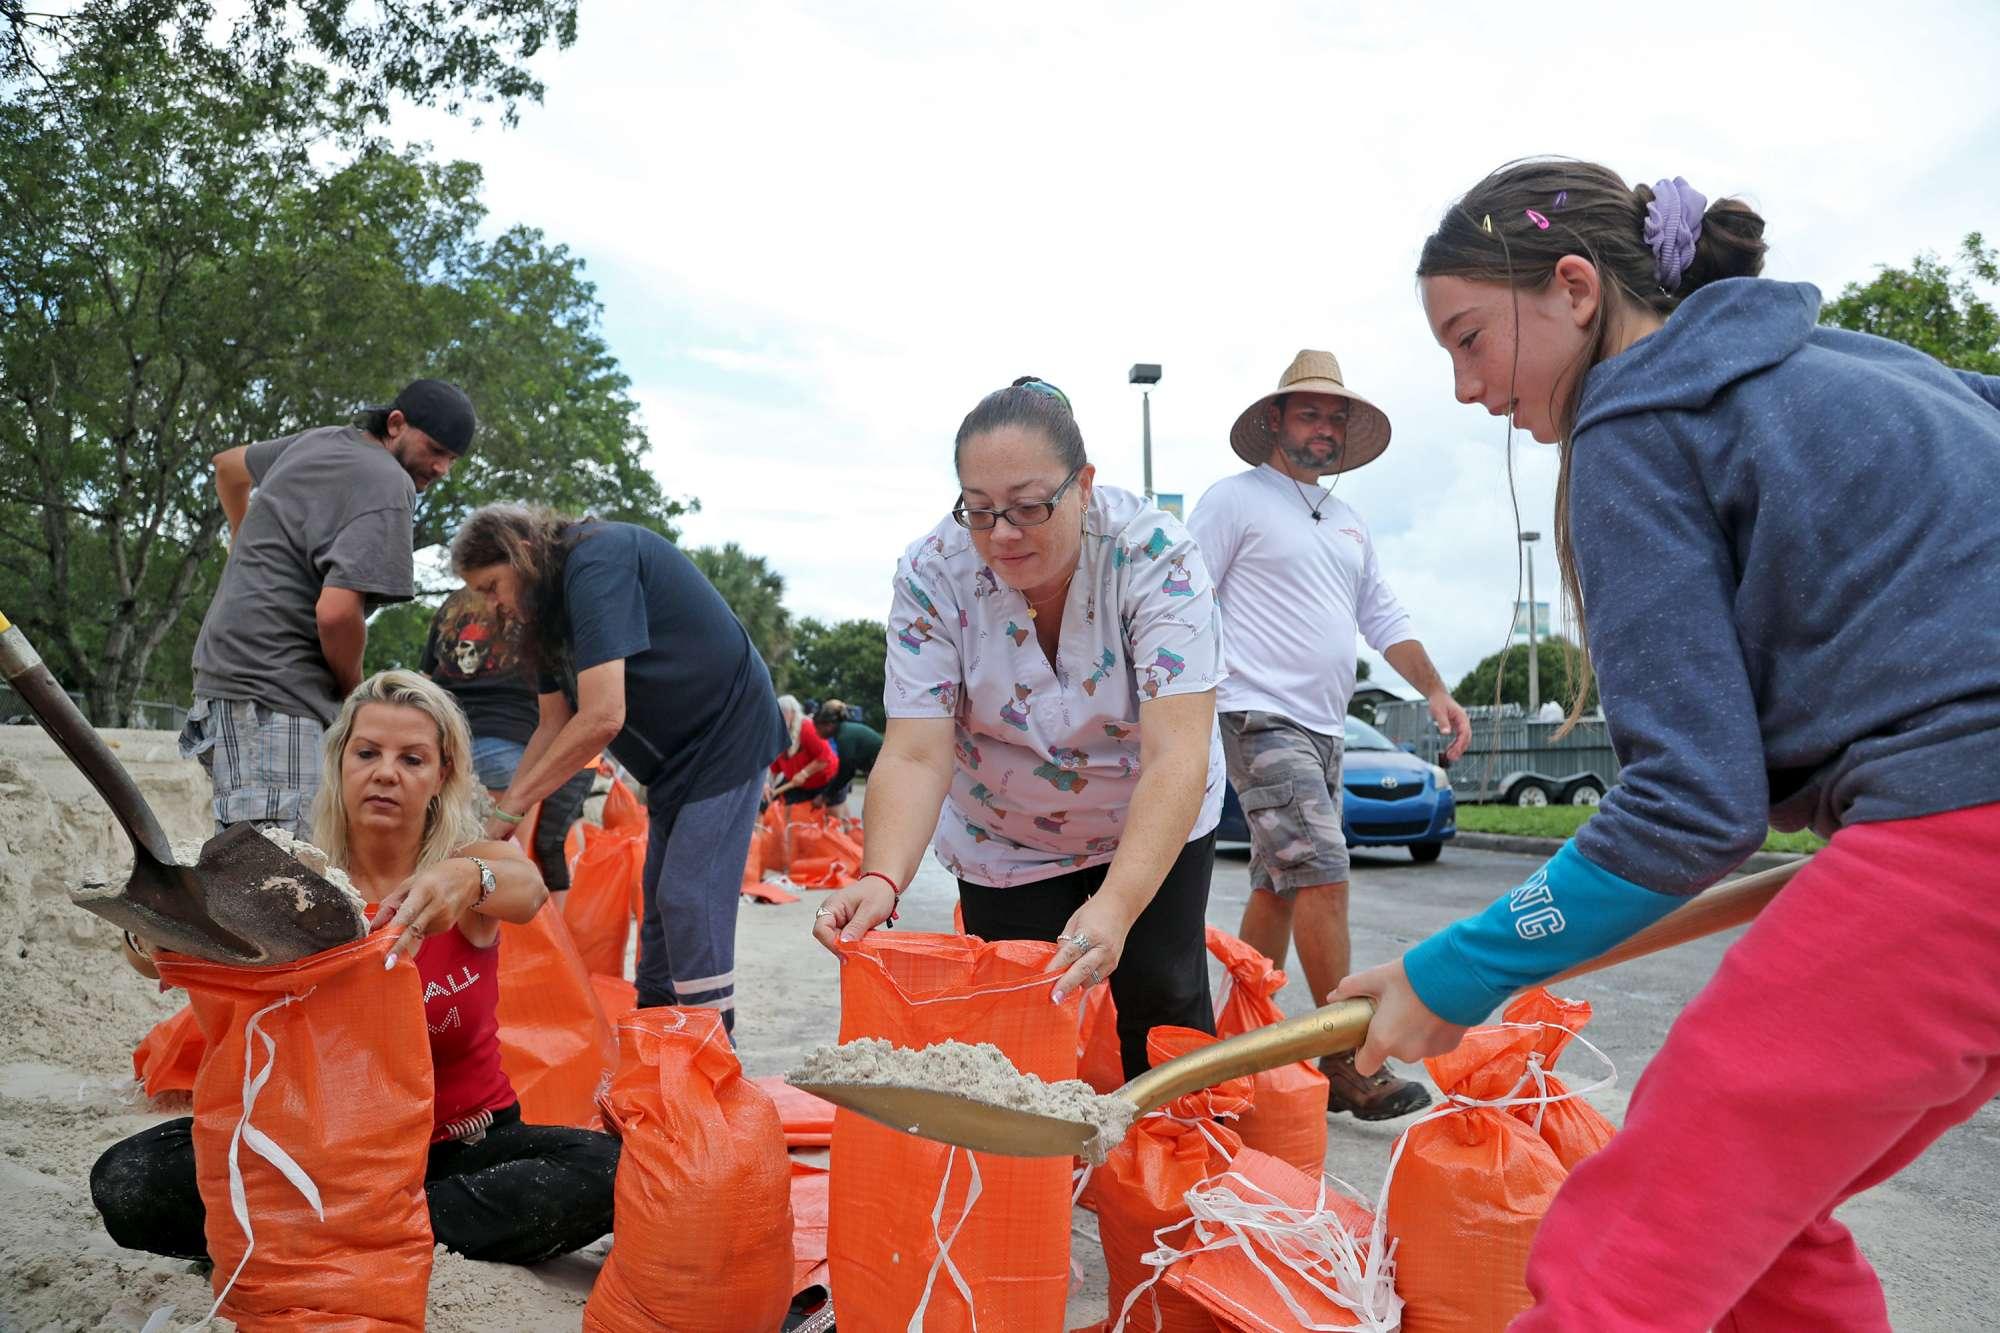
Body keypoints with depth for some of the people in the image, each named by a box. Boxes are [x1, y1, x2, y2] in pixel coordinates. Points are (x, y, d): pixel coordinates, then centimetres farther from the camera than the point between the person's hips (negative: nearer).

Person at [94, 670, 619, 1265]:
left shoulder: (471, 861, -9)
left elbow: (526, 889, -33)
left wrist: (469, 880, -56)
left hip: (461, 1144, -1)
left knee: (603, 1174, -30)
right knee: (127, 1182, -20)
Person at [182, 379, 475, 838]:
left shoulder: (321, 439, 18)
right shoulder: (389, 484, -11)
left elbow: (229, 464, 38)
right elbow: (336, 612, -22)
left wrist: (250, 547, 48)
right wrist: (353, 686, -4)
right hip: (274, 700, -10)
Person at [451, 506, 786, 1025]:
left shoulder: (597, 562, -23)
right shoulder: (551, 602, 8)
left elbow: (602, 717, -31)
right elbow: (554, 725, 11)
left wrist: (508, 808, -23)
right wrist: (498, 811, 0)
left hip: (726, 735, -10)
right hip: (678, 753, 10)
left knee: (689, 900, -13)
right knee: (661, 903, 11)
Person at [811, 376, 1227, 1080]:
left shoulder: (1154, 555, -28)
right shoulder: (933, 572, -22)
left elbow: (1177, 754, -37)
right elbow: (916, 754, -27)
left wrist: (1116, 903, -50)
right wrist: (882, 877, -46)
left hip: (1153, 827, -1)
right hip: (1005, 841, 1)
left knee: (1163, 998, -5)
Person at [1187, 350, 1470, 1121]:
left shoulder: (1348, 524, 21)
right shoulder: (1235, 499, -2)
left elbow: (1384, 617, 22)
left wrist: (1436, 691, 10)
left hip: (1323, 729, 8)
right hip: (1262, 719, -8)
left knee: (1279, 886, 10)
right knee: (1323, 876, -15)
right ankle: (1348, 1064, -10)